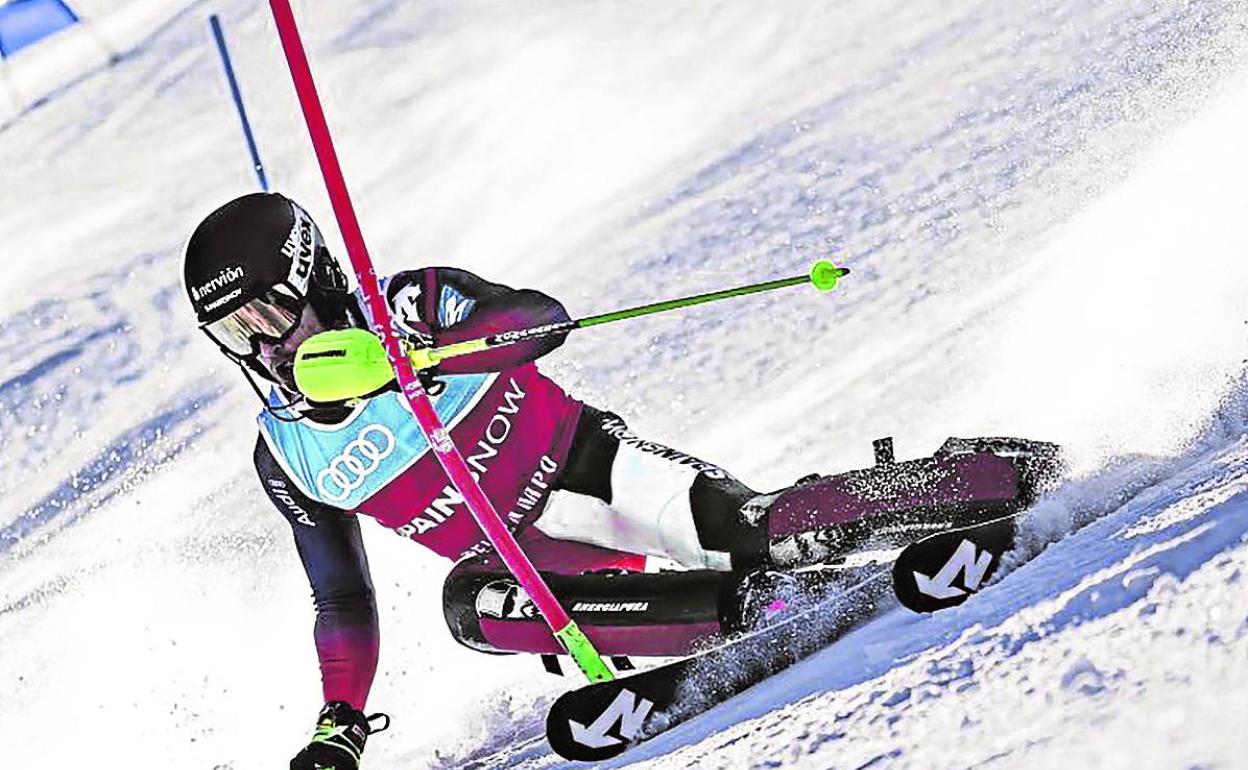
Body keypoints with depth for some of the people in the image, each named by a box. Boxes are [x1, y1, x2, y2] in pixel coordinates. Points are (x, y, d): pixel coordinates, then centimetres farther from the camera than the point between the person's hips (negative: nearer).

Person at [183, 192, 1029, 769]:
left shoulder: (405, 306, -11)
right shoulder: (286, 457, 3)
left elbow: (541, 317, -29)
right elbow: (344, 603, 13)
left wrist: (418, 355, -43)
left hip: (578, 466, -3)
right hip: (511, 553, 4)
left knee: (743, 530, -31)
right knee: (470, 603, -32)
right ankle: (740, 612, -31)